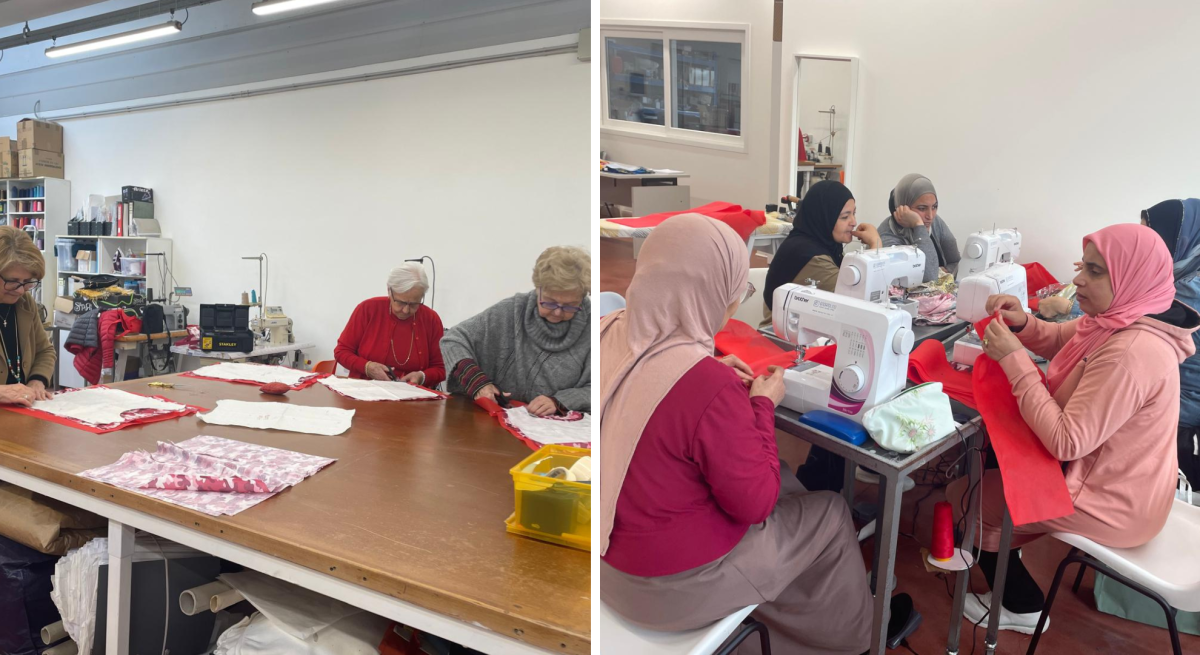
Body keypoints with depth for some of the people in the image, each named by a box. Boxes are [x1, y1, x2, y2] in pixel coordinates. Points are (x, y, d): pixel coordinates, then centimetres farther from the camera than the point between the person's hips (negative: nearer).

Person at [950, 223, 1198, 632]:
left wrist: (1013, 359, -32)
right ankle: (1000, 549, 41)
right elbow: (1059, 340, 12)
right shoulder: (1118, 317, -6)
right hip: (1108, 472, 9)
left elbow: (1066, 442, -34)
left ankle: (1023, 608, 24)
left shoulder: (1130, 353, -34)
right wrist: (1021, 324, -10)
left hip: (1114, 506, -9)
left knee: (965, 495, 2)